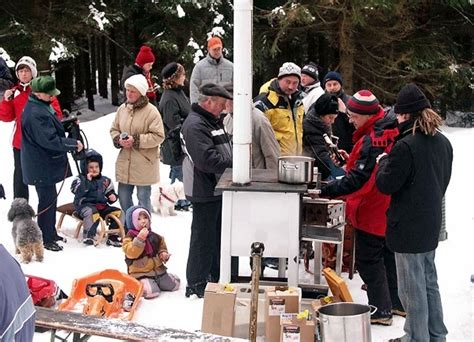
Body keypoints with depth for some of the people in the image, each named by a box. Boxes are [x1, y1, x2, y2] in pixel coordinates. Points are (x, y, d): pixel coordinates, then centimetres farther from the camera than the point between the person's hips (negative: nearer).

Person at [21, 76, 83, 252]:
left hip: (45, 164, 11)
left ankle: (50, 233, 33)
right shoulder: (36, 113, -25)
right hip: (42, 166, -11)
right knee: (47, 200, -1)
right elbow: (49, 140, -28)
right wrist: (74, 144, -21)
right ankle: (46, 239, 11)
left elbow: (51, 127, 20)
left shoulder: (41, 106, 8)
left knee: (50, 198, 20)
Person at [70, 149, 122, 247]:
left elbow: (110, 192, 22)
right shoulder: (80, 179, 1)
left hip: (102, 206, 5)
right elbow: (78, 192, -17)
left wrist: (113, 197, -1)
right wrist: (87, 180, -21)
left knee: (118, 212, -13)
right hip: (85, 205, -5)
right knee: (92, 212, -39)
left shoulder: (105, 181, 16)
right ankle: (88, 236, -27)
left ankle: (112, 237, -8)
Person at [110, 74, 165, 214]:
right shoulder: (122, 109, 6)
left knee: (143, 198, 5)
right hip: (125, 162, 6)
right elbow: (114, 129, 15)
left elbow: (158, 136, -14)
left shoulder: (151, 111, -12)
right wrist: (118, 140, -7)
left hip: (144, 164, -6)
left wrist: (136, 140, -20)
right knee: (123, 197, 14)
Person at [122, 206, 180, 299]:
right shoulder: (129, 238, -9)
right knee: (151, 291, -28)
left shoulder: (154, 236, 9)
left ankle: (155, 281, 27)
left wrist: (163, 254, 3)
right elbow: (131, 253, -24)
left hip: (158, 269, 7)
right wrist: (140, 239, -32)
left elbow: (162, 246, 26)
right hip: (141, 273, -6)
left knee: (174, 284, 6)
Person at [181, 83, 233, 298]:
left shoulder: (212, 121, 14)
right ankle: (196, 285, 11)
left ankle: (214, 278, 34)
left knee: (217, 235, 20)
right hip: (205, 191, -10)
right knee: (203, 237, -1)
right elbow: (207, 159, -29)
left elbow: (222, 150, 20)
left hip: (216, 189, 11)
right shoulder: (195, 125, -21)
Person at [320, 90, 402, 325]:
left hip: (372, 211, -9)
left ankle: (380, 310, 10)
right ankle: (398, 303, 32)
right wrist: (351, 160, 7)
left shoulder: (371, 141, -26)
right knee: (389, 256, 21)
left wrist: (326, 191, -26)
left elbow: (358, 179, -29)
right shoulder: (391, 133, 3)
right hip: (391, 209, 9)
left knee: (368, 261, 3)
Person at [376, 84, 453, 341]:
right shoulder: (443, 143, 6)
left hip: (408, 227, -8)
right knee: (429, 282, 19)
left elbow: (386, 184, -15)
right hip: (431, 223, 8)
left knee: (412, 288, 2)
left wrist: (384, 162, 1)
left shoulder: (406, 146, -21)